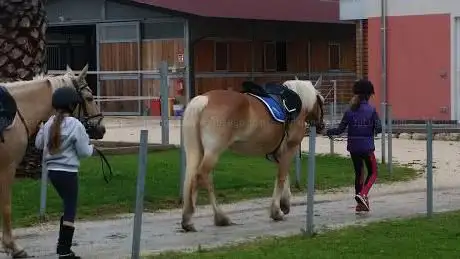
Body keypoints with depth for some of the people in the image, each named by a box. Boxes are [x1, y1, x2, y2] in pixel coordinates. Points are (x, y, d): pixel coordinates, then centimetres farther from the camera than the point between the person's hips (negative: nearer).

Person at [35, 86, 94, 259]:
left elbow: (38, 144, 14)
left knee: (68, 206, 22)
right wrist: (91, 147, 10)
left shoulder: (50, 123, 2)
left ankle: (62, 245, 29)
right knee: (70, 209, -1)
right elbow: (84, 152, -10)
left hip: (52, 170, 7)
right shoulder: (75, 125, -15)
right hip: (68, 172, -7)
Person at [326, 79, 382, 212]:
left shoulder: (350, 111, 0)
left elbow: (340, 129, -1)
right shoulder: (371, 110, -8)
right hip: (367, 146, -3)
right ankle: (362, 194, -15)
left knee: (358, 173, 15)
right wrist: (375, 131, 12)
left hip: (353, 147, 4)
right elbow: (378, 128, -11)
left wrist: (328, 131, 16)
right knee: (373, 172, 10)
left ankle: (361, 203, 18)